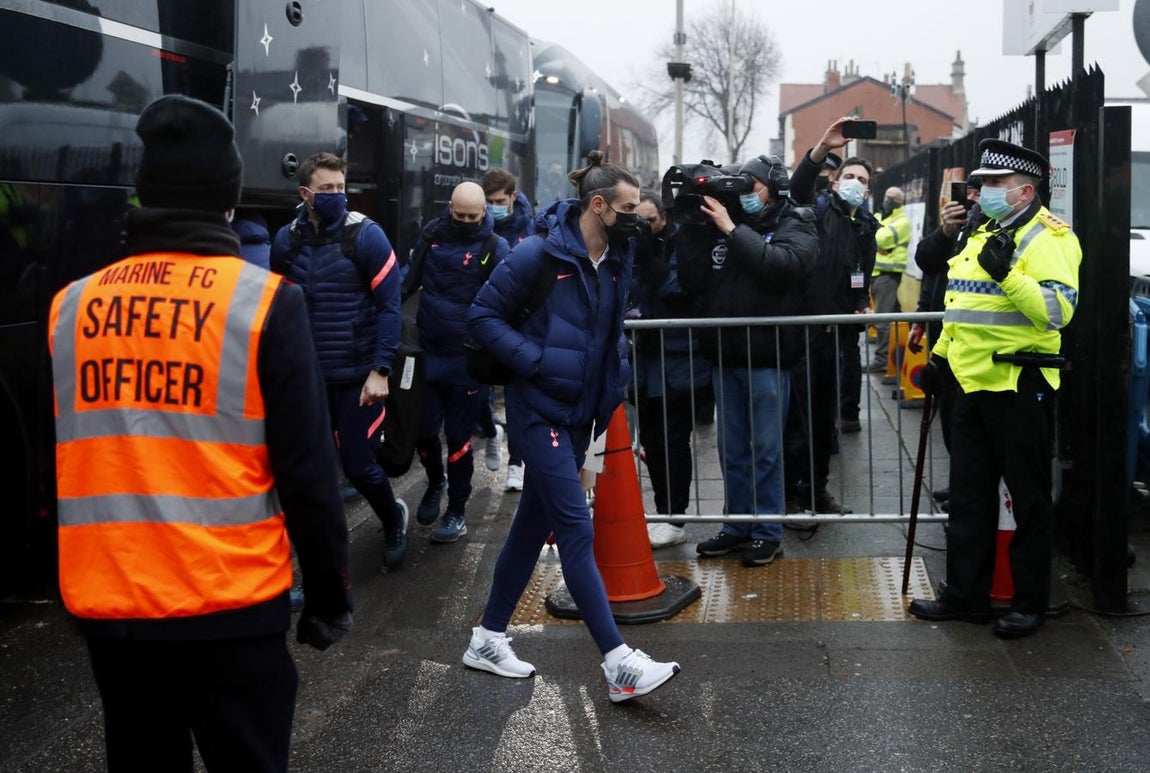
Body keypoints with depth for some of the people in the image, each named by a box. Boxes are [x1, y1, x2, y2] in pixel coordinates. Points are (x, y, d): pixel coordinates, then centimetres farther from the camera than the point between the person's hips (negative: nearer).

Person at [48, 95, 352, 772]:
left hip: (105, 603, 4)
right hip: (229, 606, -4)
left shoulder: (71, 306, 1)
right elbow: (307, 469, -10)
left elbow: (62, 464, 11)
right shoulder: (263, 302, -10)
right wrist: (331, 595, 0)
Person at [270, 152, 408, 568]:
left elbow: (389, 306, -10)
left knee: (358, 465, 2)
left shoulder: (366, 236, -9)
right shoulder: (287, 240, 1)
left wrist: (380, 371, -15)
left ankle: (394, 519, 32)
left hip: (358, 375, -3)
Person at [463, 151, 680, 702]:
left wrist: (615, 376, 8)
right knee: (576, 528, -11)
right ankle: (619, 663, -12)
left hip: (581, 412, 8)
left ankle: (488, 639, 26)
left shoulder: (617, 259, 7)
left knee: (535, 522, 13)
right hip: (540, 409, -8)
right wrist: (536, 361, -19)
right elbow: (484, 315, -12)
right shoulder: (541, 254, -15)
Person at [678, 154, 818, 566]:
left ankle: (767, 532, 13)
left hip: (767, 357, -4)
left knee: (766, 450, 3)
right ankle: (738, 526, 23)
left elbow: (782, 265, -23)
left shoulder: (795, 226, 0)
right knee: (732, 450, 12)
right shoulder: (721, 223, 9)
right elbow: (693, 279, 2)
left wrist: (732, 230, -20)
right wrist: (692, 226, -5)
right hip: (724, 357, 4)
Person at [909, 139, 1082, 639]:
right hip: (973, 386, 9)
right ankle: (965, 595, 23)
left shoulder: (1047, 237, -11)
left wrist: (1008, 274, -32)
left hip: (1020, 387, -9)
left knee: (1029, 499, 4)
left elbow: (1059, 310, -24)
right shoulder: (982, 236, 16)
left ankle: (1030, 602, 15)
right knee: (969, 498, 13)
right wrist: (940, 355, 22)